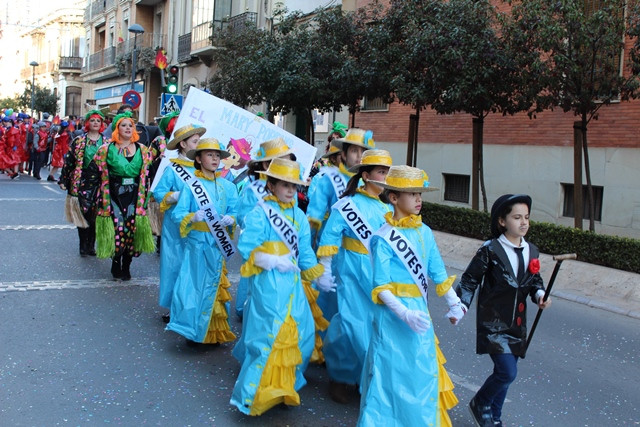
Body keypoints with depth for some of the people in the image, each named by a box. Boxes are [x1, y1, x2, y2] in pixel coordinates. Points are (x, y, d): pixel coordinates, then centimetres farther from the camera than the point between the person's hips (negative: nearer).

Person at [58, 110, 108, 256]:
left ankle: (91, 245, 13)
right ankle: (83, 246, 8)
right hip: (81, 183, -1)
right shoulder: (78, 142, 4)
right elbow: (69, 161, 3)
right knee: (82, 215, 0)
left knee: (95, 215, 3)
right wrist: (64, 180, -1)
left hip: (99, 184, 1)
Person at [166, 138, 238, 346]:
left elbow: (235, 212, 6)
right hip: (197, 243, -3)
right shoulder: (190, 185, -3)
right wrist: (193, 217, -24)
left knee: (216, 286, 8)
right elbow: (177, 214, -6)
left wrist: (230, 219, -15)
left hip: (219, 243, 3)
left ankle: (214, 332, 20)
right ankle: (194, 331, 11)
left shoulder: (227, 186, 6)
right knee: (195, 284, -1)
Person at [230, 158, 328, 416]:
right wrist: (274, 261, -21)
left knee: (301, 333, 10)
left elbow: (304, 250, 14)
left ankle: (284, 385, 31)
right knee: (269, 336, -9)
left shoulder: (298, 216, 11)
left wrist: (317, 275, 4)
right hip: (269, 282, -7)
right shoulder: (259, 213, -8)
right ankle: (254, 394, 2)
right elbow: (247, 247, -14)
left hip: (292, 282, 7)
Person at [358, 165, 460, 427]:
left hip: (419, 311, 6)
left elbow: (437, 272, 10)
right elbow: (380, 287, -16)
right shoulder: (383, 238, -13)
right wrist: (405, 313, -25)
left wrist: (454, 302, 7)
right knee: (393, 373, 2)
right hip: (393, 313, -6)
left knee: (423, 371, 15)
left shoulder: (424, 233, 5)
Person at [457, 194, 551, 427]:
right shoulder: (490, 250, -13)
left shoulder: (532, 251, 4)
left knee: (504, 373, 14)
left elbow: (535, 280, 15)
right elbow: (470, 280, -8)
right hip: (493, 322, -6)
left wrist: (540, 295, -5)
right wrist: (461, 307, -17)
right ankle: (479, 404, 15)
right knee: (507, 372, -13)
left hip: (517, 323, 6)